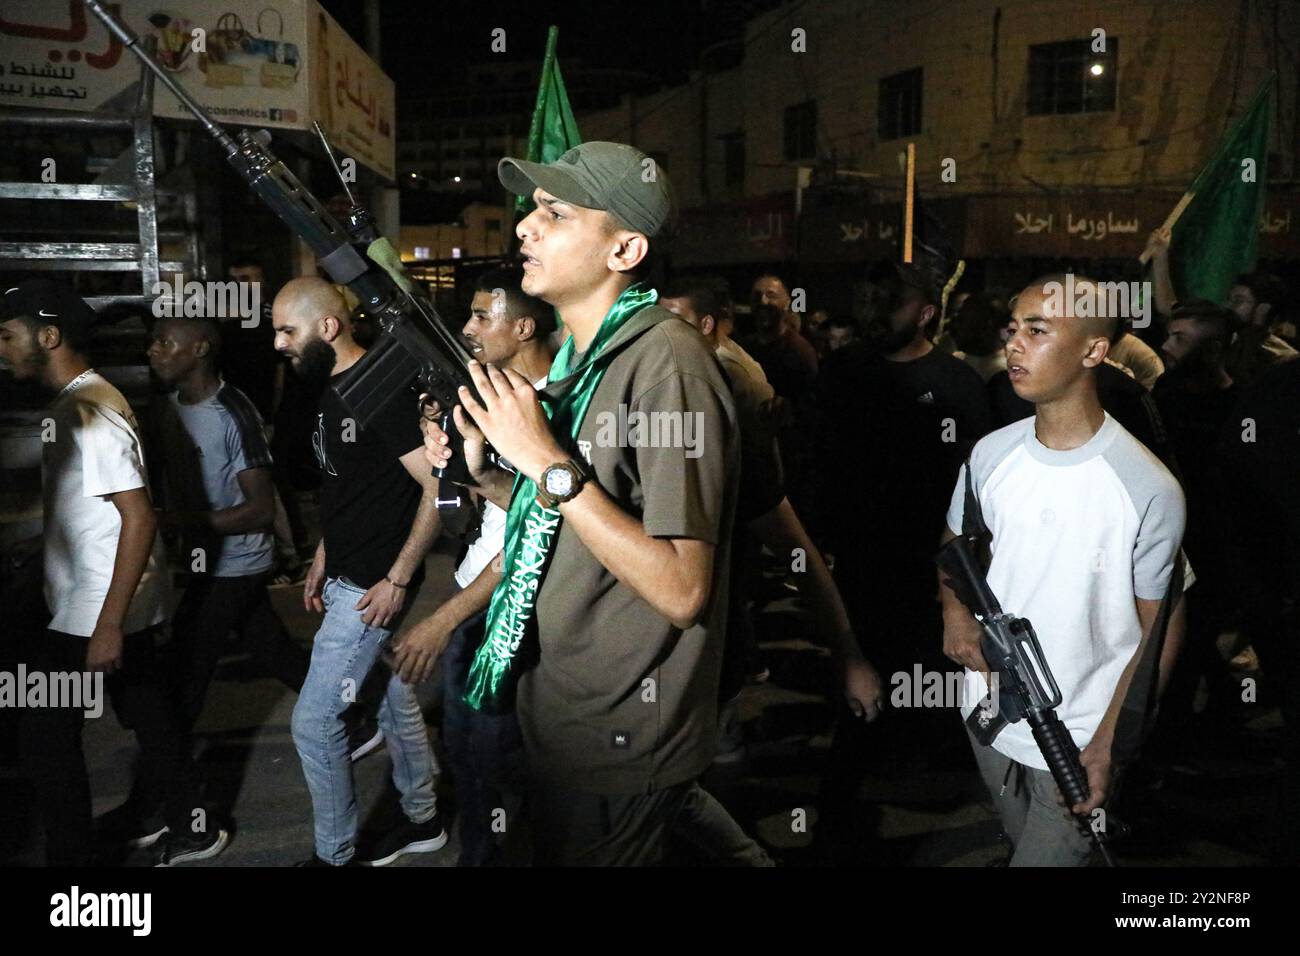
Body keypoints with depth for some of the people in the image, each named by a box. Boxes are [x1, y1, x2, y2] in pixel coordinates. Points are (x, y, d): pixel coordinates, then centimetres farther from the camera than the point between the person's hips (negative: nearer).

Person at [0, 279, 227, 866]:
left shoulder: (88, 412, -19)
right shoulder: (79, 402, 12)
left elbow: (140, 518, -25)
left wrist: (108, 625, -25)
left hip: (96, 612, -9)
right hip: (130, 605, 9)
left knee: (47, 736, 2)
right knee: (150, 716, 16)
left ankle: (71, 857, 13)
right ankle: (193, 830, 28)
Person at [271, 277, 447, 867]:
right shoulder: (332, 393, 10)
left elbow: (438, 487, -22)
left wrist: (397, 580, -21)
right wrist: (322, 561, 17)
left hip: (373, 588, -9)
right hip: (345, 577, 9)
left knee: (314, 721, -2)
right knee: (393, 701, 19)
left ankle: (333, 855, 16)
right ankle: (423, 822, 35)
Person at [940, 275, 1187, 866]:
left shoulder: (1149, 489, -19)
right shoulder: (990, 453, -5)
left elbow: (1160, 628, -11)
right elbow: (955, 542, 12)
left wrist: (1109, 744, -15)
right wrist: (955, 613, -8)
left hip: (1079, 741, -5)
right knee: (1023, 843, 26)